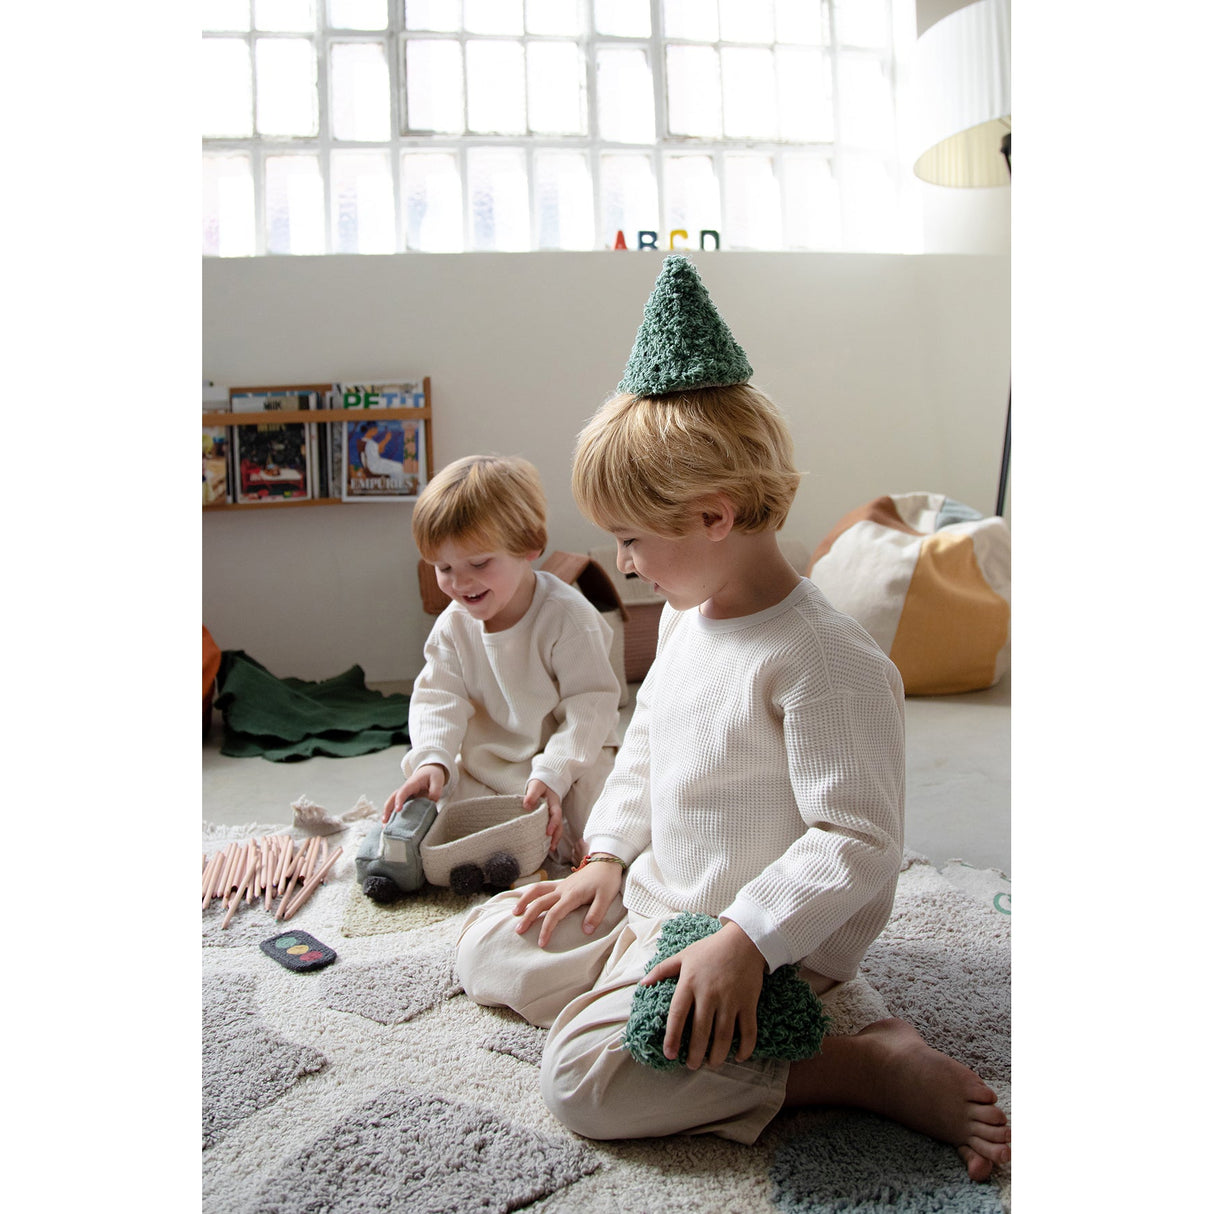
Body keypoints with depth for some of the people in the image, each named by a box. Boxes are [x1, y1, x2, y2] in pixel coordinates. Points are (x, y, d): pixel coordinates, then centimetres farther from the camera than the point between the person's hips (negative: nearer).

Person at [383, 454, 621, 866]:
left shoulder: (567, 616, -18)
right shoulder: (454, 624, -1)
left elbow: (590, 706, -19)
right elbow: (438, 698, -3)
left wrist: (552, 773, -31)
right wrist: (433, 760, -24)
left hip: (572, 756, -4)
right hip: (485, 768, 5)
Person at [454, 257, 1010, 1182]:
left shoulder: (824, 659, -25)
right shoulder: (683, 618, 4)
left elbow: (859, 841, -24)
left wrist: (746, 941, -29)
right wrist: (609, 856, 7)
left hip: (771, 932, -9)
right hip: (654, 899, 9)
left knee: (586, 1077, -25)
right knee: (486, 948, 11)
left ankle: (873, 1068, -12)